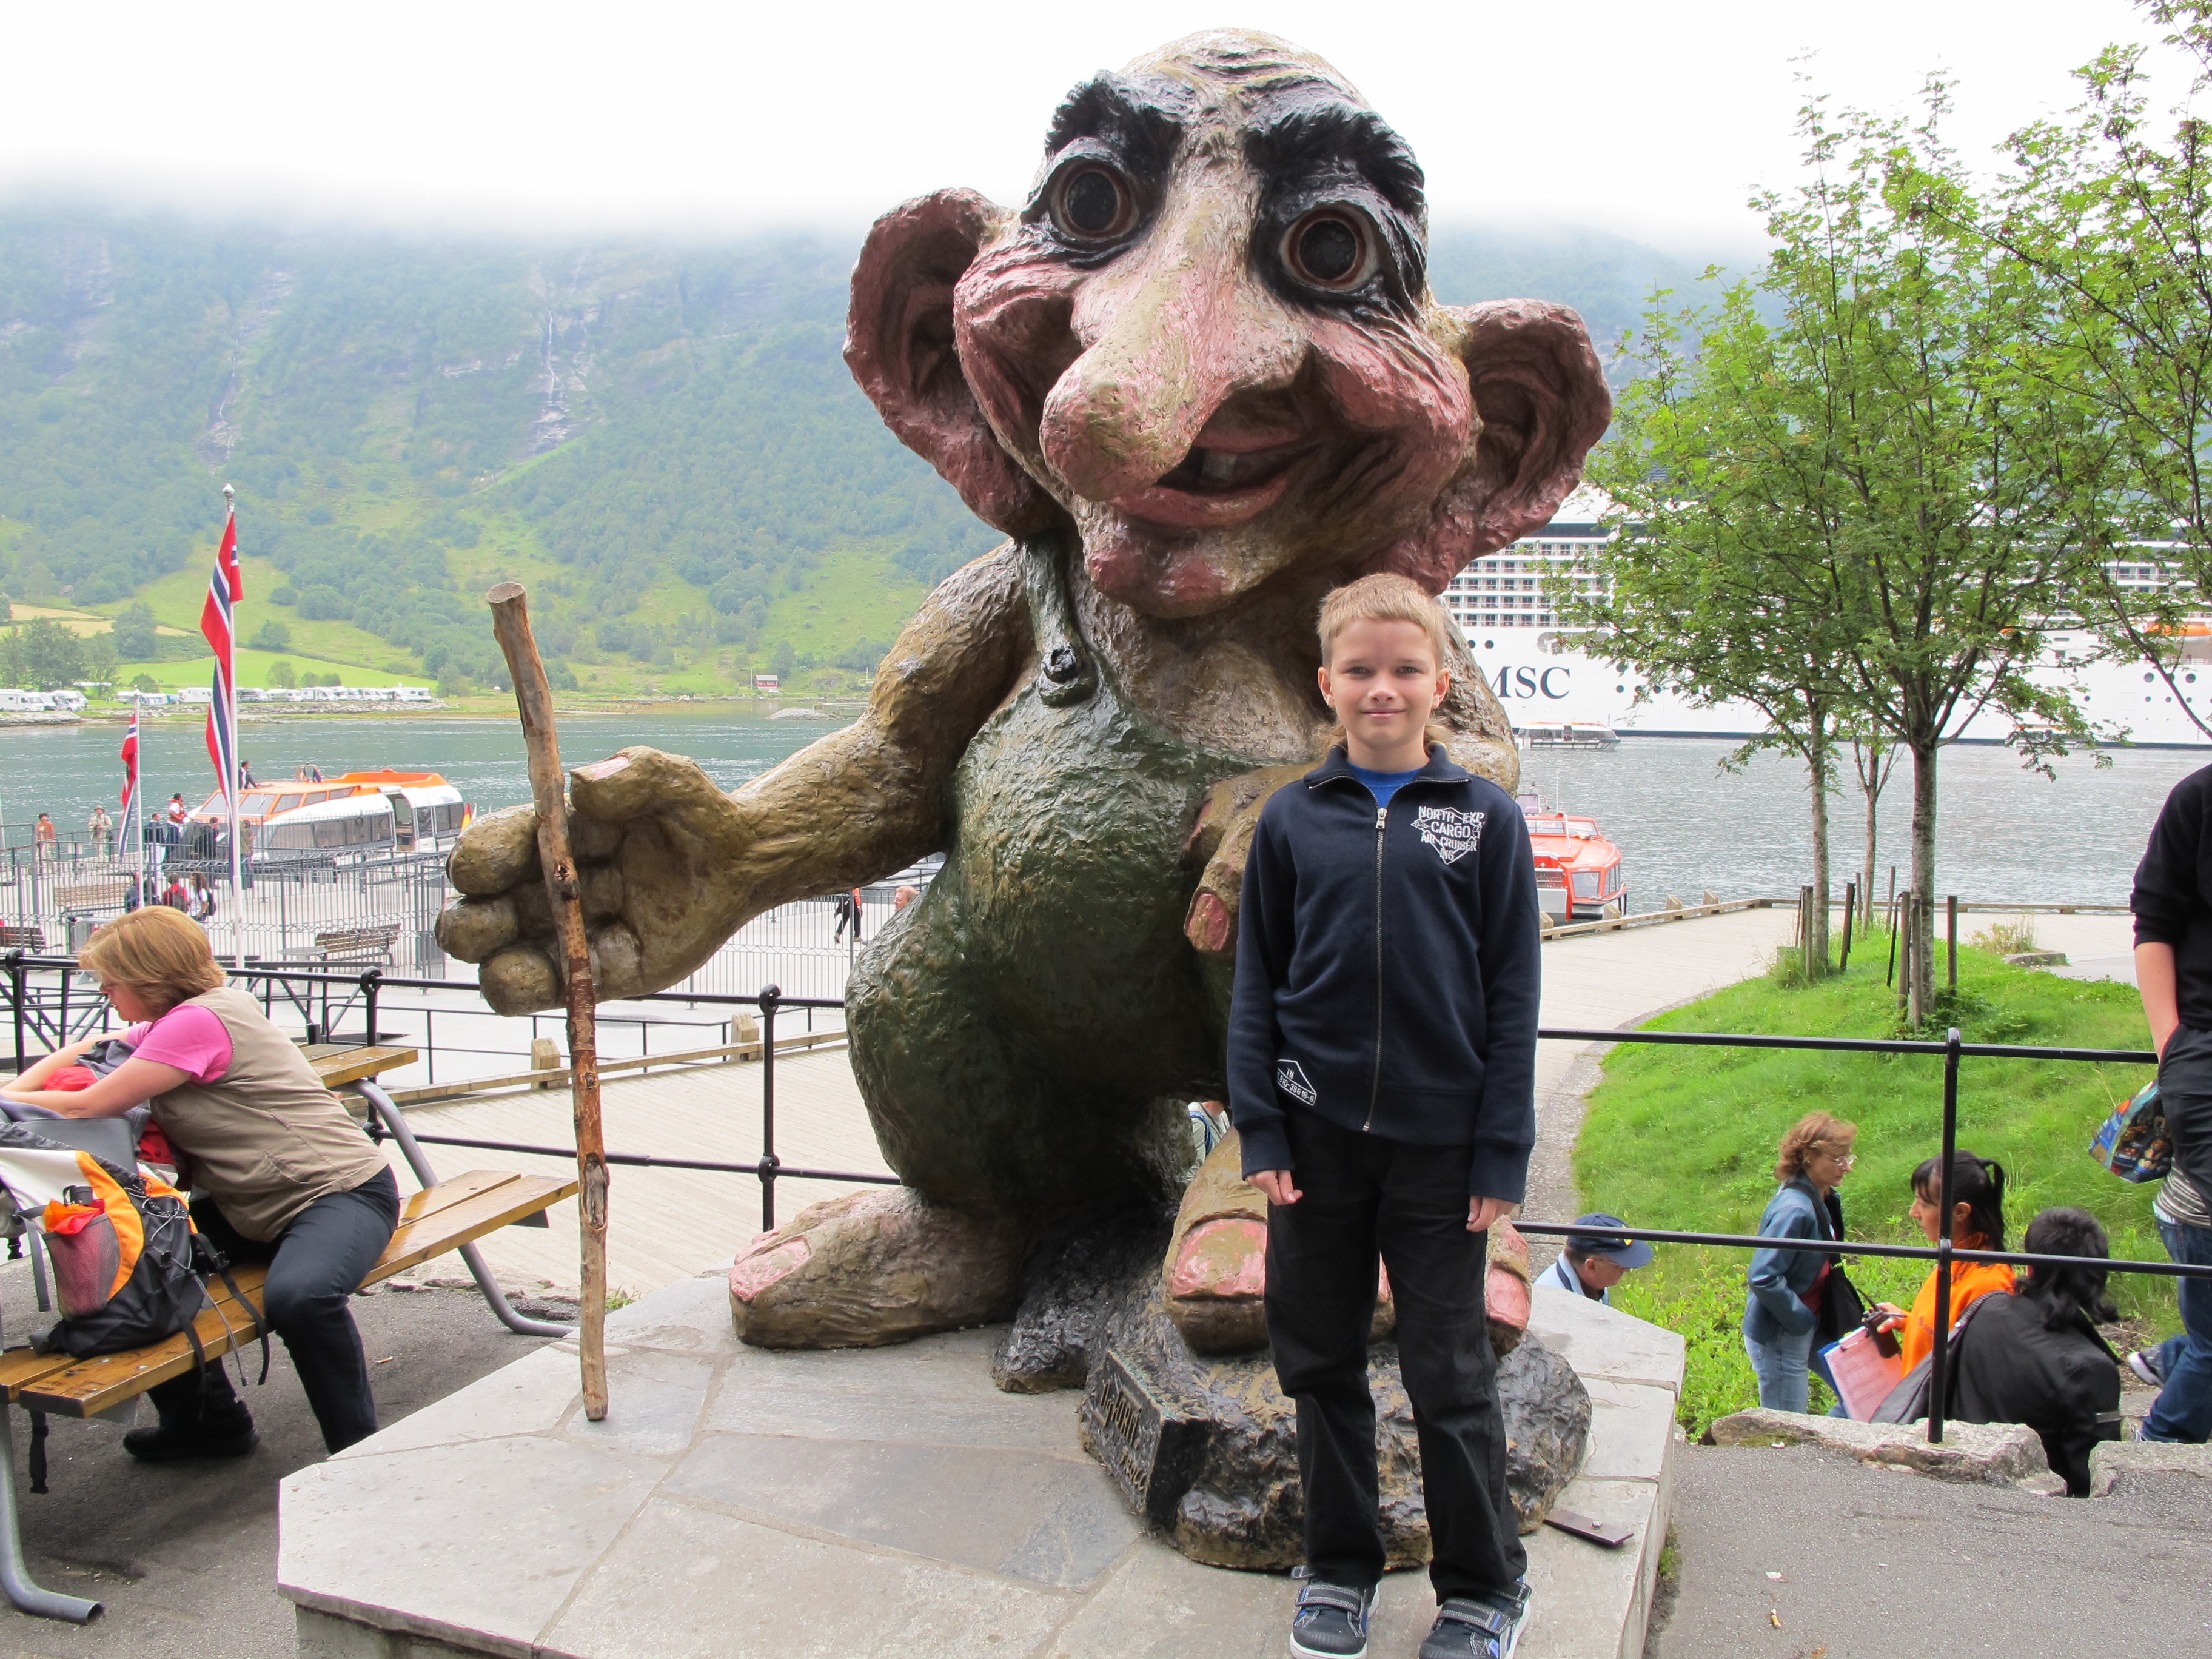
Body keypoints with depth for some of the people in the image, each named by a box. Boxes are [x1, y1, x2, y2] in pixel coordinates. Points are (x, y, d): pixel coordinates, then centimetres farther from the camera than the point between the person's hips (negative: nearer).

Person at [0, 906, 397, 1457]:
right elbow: (86, 1051, 26)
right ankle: (208, 1421, 18)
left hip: (341, 1190, -11)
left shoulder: (199, 1021, -17)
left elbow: (91, 1106, -15)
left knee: (298, 1296, -38)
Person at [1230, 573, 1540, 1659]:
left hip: (1438, 1140, -2)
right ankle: (1339, 1567, 32)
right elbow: (1256, 983, 5)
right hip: (1317, 1133, 2)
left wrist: (1502, 1152, -5)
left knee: (1449, 1373, 8)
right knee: (1321, 1362, 13)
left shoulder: (1485, 818, -2)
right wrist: (1260, 1128, -2)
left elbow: (1512, 995, -1)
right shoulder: (1292, 819, 2)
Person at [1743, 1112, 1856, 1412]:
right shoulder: (1795, 1208, -26)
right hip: (1779, 1337, -9)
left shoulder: (1824, 1200, 2)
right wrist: (1803, 1320, -20)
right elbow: (1764, 1278, -29)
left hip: (1808, 1328, 9)